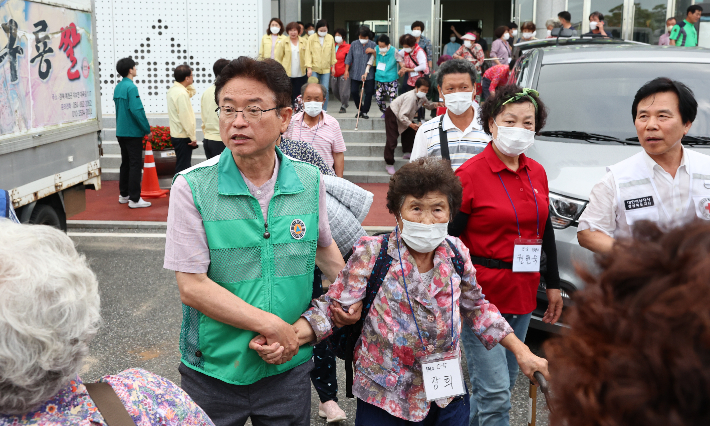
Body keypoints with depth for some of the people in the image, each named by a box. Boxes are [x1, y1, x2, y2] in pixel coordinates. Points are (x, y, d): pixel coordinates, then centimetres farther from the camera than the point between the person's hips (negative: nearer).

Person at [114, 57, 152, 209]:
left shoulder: (118, 87, 11)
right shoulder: (131, 87, -16)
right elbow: (137, 110, -22)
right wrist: (147, 129, -14)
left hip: (121, 132, 9)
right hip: (133, 132, -9)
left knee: (125, 163, 16)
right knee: (135, 165, -5)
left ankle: (124, 195, 23)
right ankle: (134, 199, -4)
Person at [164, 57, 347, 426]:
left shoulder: (309, 181, -4)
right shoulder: (191, 187, -14)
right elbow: (192, 286, -16)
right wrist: (270, 325, -18)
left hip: (289, 367, 3)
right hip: (213, 371, -2)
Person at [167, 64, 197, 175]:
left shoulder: (173, 90, 10)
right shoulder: (181, 93, -19)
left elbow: (191, 93, 28)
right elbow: (186, 118, -22)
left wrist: (189, 86, 10)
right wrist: (193, 137, -17)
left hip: (176, 135, 10)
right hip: (183, 137, -10)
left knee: (181, 166, 17)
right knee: (183, 168, -5)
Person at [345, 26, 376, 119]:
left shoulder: (373, 45, 0)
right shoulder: (354, 45, 4)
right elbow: (349, 58, 9)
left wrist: (373, 52, -18)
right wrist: (346, 70, 5)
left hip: (368, 74, -1)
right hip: (355, 73, 2)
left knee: (369, 92, -5)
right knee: (353, 92, 0)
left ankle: (365, 112, 9)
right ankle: (360, 109, 20)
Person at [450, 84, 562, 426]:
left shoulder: (536, 173, 9)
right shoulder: (470, 173, -11)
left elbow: (545, 231, 18)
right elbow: (448, 238, -11)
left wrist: (553, 284, 20)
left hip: (523, 295, 7)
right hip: (482, 295, -7)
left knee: (500, 385, 18)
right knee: (495, 394, -6)